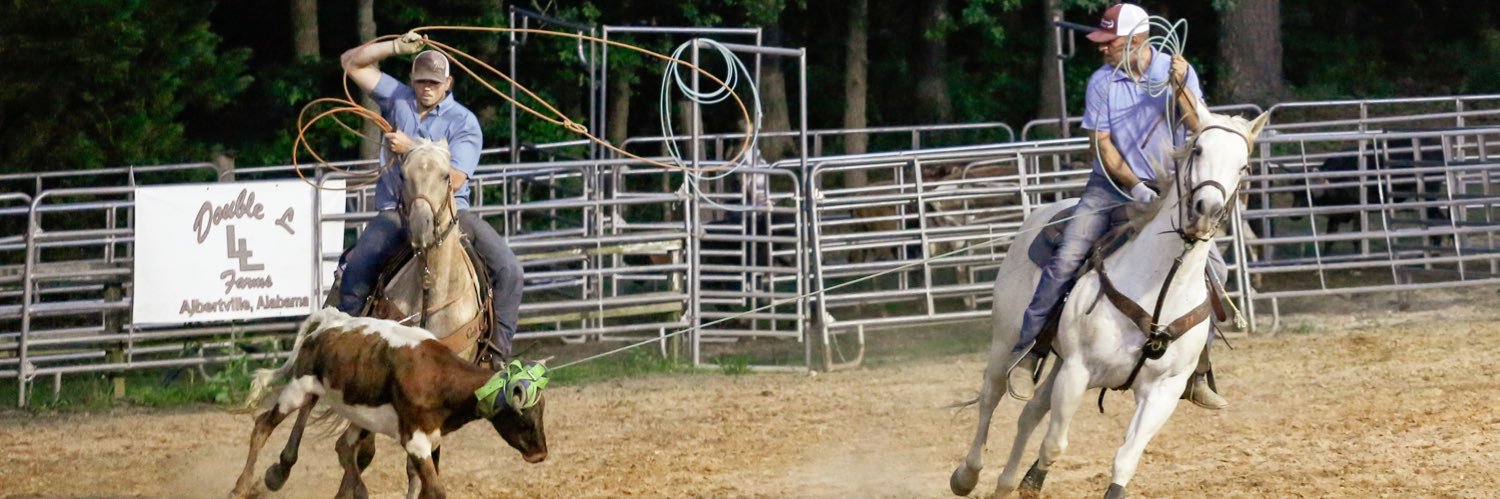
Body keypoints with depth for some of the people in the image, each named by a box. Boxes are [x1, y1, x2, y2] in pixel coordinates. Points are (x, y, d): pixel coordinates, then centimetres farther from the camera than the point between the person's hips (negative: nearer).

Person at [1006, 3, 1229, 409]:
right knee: (1065, 260, -20)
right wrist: (1135, 188, -17)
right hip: (1111, 188, -1)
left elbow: (1201, 129, -11)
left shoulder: (1177, 72, -3)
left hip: (1168, 191, 1)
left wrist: (1180, 89, -26)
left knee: (1212, 267, -12)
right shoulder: (1102, 82, -3)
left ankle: (1197, 372, -2)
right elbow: (1101, 145, -6)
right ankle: (1027, 353, -10)